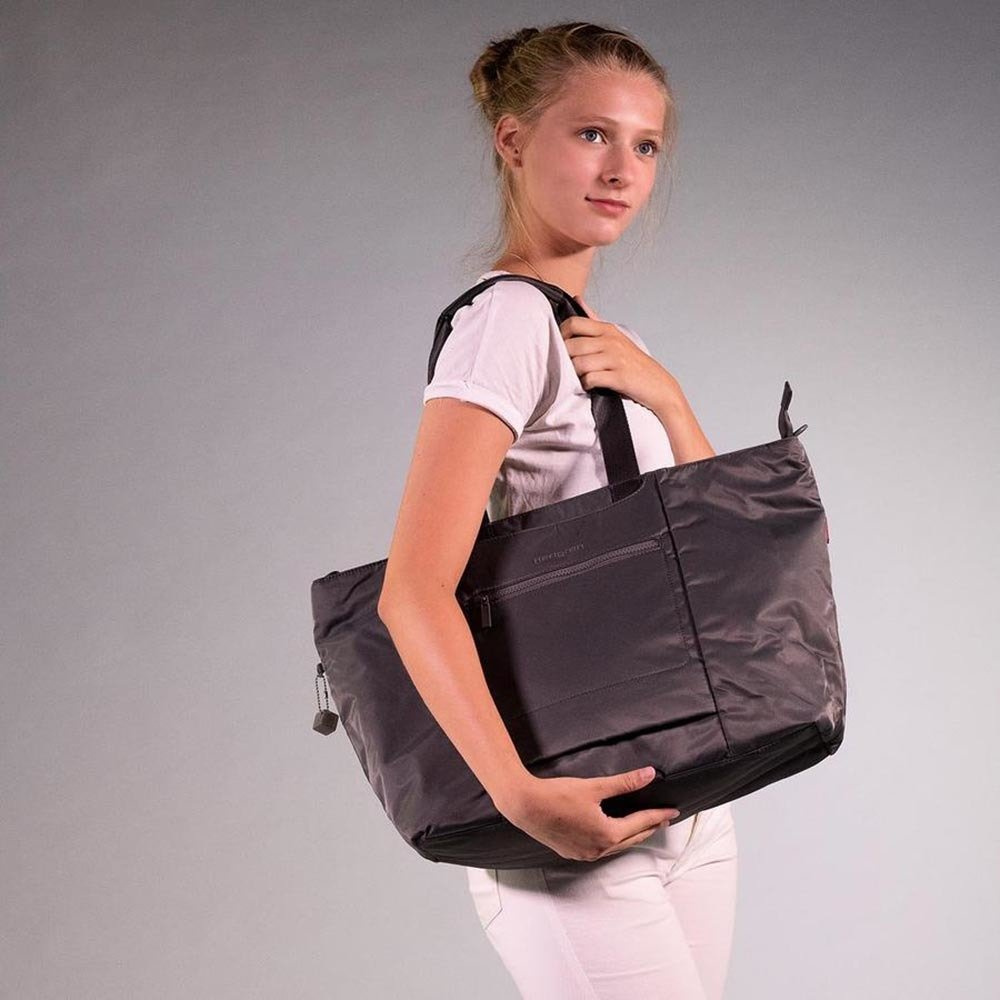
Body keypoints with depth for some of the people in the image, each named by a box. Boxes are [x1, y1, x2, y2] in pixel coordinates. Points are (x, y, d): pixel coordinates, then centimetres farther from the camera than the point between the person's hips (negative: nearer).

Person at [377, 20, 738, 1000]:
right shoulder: (508, 318, -14)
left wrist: (662, 396, -9)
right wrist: (521, 796, -32)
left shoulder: (600, 339, 12)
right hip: (572, 839, -8)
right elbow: (414, 591, -24)